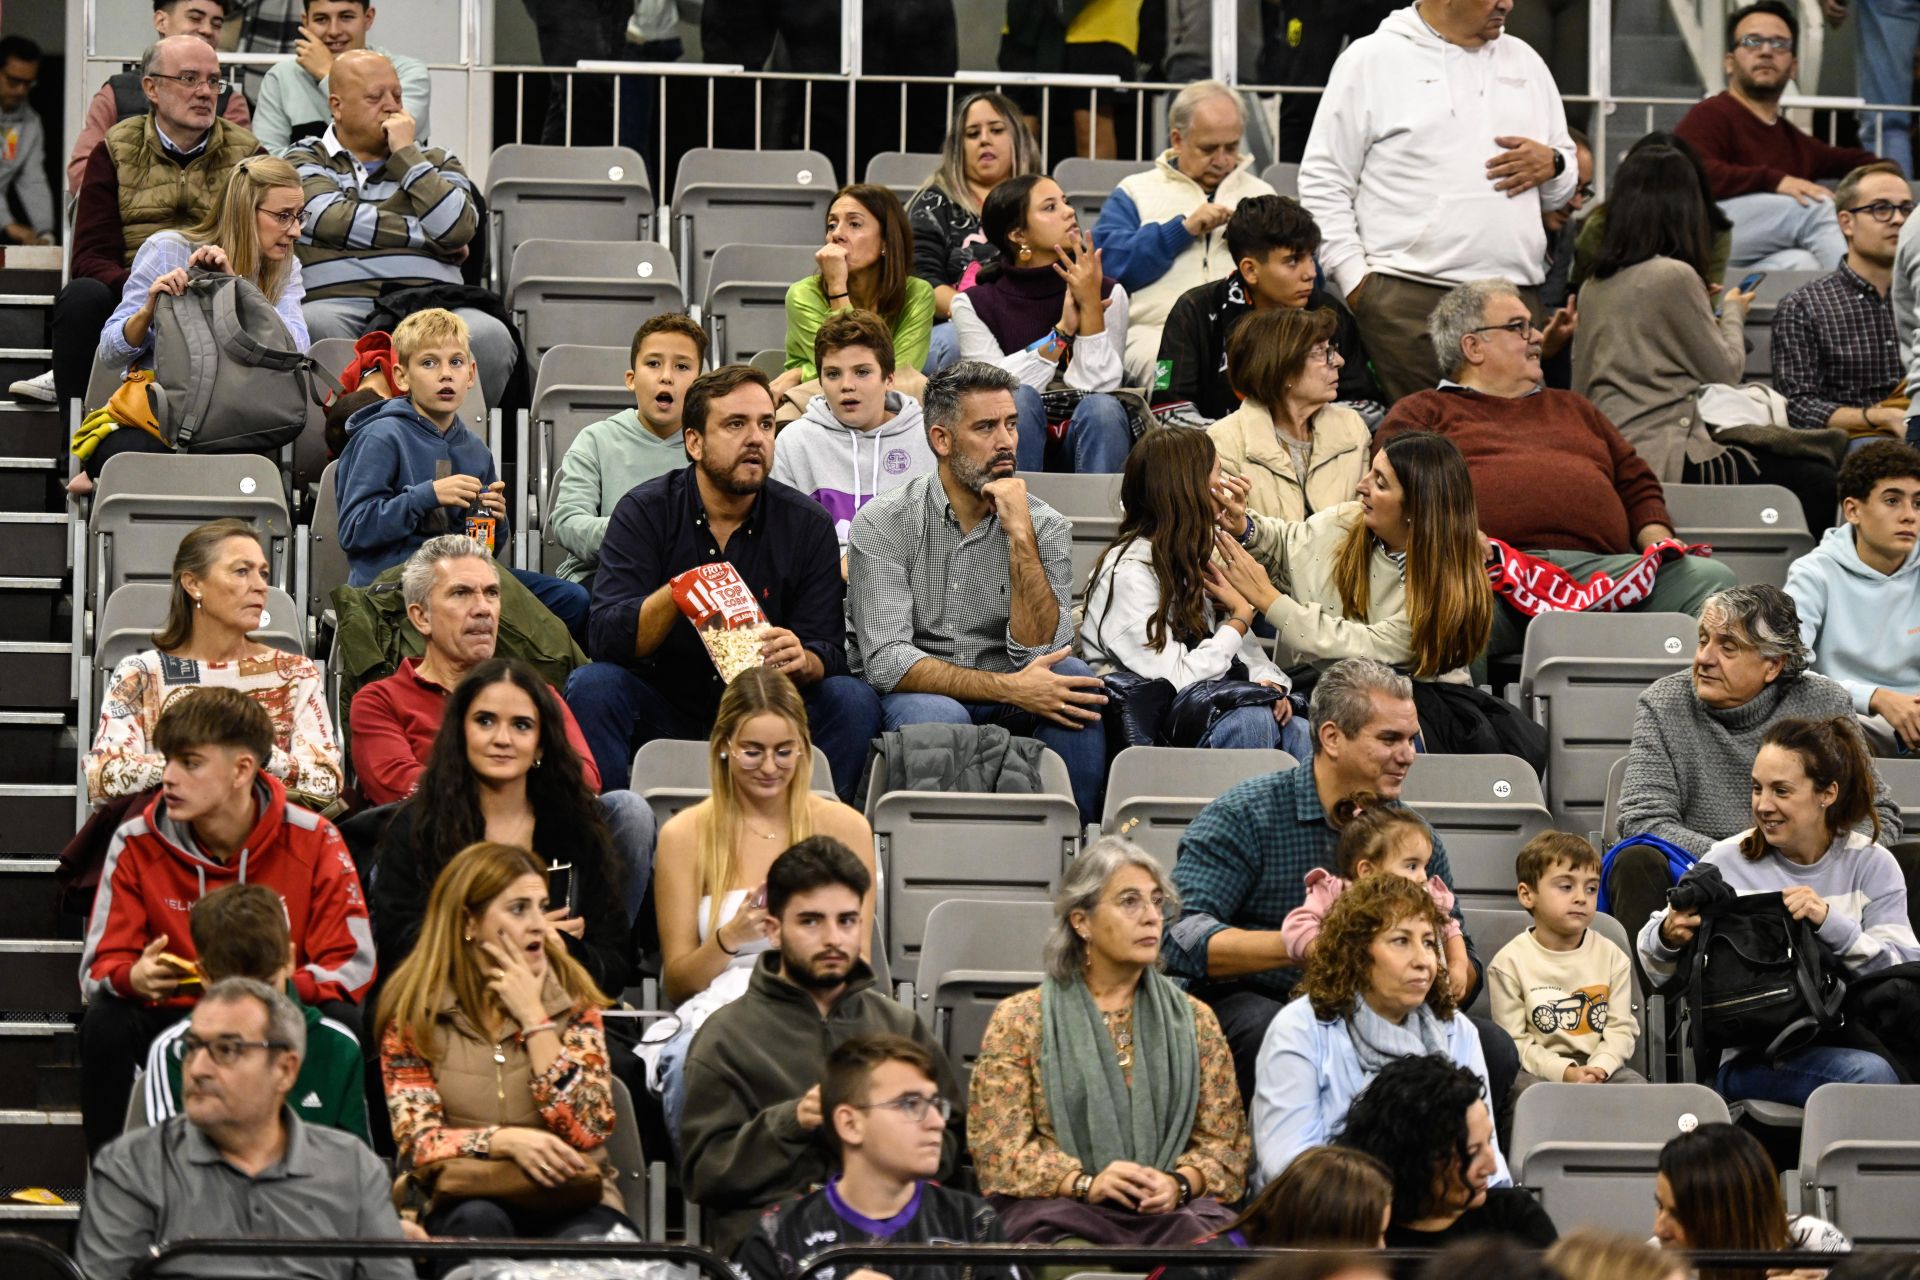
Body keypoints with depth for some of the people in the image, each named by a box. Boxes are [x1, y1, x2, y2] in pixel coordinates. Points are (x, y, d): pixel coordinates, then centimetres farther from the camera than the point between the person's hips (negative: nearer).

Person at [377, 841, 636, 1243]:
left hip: (573, 1202, 0)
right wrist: (508, 1140, -26)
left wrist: (533, 1017, -9)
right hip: (467, 1205, 0)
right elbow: (417, 1140, -8)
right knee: (479, 1221, -35)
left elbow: (588, 1130, -8)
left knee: (587, 1240, -34)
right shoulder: (414, 1009, 1)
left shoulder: (571, 999, 4)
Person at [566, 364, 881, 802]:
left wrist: (802, 661, -29)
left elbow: (829, 651, -3)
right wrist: (677, 594, -36)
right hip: (665, 712, -1)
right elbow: (605, 639, -16)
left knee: (854, 702, -24)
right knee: (591, 686, -28)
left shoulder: (808, 524, -1)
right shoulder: (644, 512, -6)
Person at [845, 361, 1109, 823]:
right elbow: (886, 662, -16)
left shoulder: (1045, 526, 1)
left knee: (1072, 678, -27)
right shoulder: (882, 524, -5)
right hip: (911, 697, -3)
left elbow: (1038, 653, -11)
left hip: (1004, 708, 3)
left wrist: (1020, 536, -18)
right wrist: (1010, 688, -25)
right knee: (938, 716, -36)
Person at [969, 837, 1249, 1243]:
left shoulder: (1194, 1020, 19)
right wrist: (1085, 1183, -16)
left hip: (1173, 1206, 3)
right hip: (1059, 1206, -3)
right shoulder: (1020, 1021, 10)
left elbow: (1223, 1141, 12)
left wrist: (1179, 1183, -11)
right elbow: (997, 1147, 1)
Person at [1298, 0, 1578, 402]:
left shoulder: (1523, 60, 19)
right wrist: (1354, 279, -7)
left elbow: (1566, 185, 26)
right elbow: (1323, 184, 1)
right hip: (1408, 302, -4)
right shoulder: (1371, 60, 4)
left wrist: (1553, 165, 1)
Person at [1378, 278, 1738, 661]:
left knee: (1711, 578, -24)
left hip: (1597, 564, 5)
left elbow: (1638, 486, 35)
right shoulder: (1421, 414, 25)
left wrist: (1659, 542, 11)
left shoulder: (1574, 409, 39)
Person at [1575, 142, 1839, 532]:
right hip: (1661, 460, -9)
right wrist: (1733, 313, 20)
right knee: (1818, 484, -6)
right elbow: (1725, 369, -2)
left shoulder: (1593, 286, 11)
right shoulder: (1674, 276, -12)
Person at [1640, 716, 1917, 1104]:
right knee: (1870, 1073, -32)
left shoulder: (1871, 865, 7)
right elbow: (1657, 969, 10)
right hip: (1748, 1057, -2)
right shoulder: (1727, 864, 5)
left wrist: (1832, 922, -19)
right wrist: (1668, 938, -14)